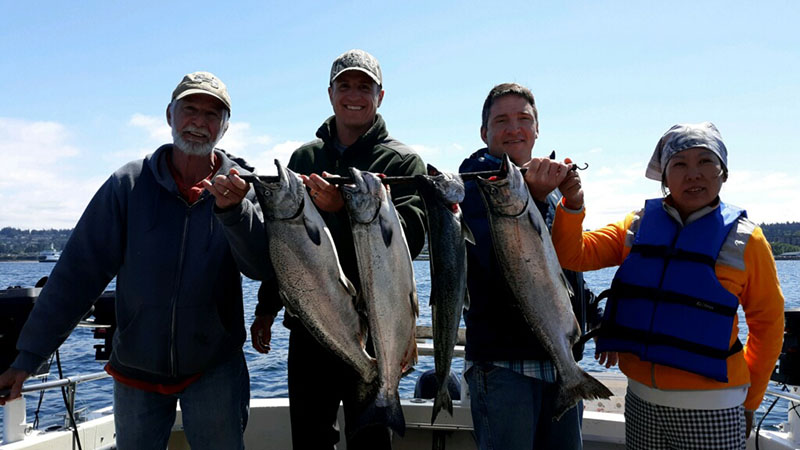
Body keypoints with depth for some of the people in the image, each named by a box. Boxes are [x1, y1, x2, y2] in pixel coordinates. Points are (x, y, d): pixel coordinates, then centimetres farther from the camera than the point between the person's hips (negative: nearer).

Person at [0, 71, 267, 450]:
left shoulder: (244, 187, -7)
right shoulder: (129, 184, -6)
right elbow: (78, 271, -7)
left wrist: (232, 208, -35)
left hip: (214, 367, -1)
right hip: (136, 368, 1)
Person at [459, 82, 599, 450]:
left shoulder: (552, 188, 15)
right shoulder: (478, 183, -7)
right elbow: (501, 264, -22)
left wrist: (592, 318, 16)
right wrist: (534, 199, -30)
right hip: (503, 363, -7)